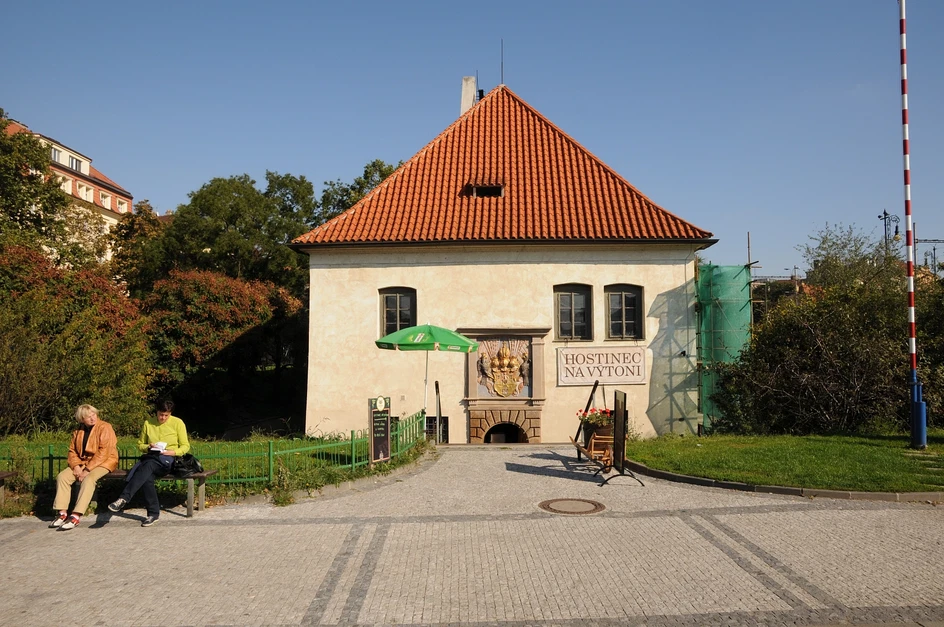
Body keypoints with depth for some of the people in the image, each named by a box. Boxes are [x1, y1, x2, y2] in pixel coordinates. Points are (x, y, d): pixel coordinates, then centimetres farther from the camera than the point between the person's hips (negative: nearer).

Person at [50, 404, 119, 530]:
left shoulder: (105, 428, -12)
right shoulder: (79, 431, 10)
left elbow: (104, 452, -19)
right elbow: (72, 451, 9)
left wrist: (87, 470, -23)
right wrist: (76, 466, -12)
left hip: (103, 463, -7)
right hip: (82, 462, 7)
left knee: (88, 479, -33)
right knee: (62, 477, -13)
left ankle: (76, 516, -34)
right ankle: (62, 513, -10)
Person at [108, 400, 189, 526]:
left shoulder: (178, 423, 3)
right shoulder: (148, 423, 11)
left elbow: (185, 446, 5)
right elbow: (140, 444, 18)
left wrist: (173, 452, -13)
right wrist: (148, 447, -4)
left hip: (168, 459, -3)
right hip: (151, 458, 3)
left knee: (148, 465, -36)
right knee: (146, 478, -32)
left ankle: (124, 497, -42)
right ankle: (154, 513, -24)